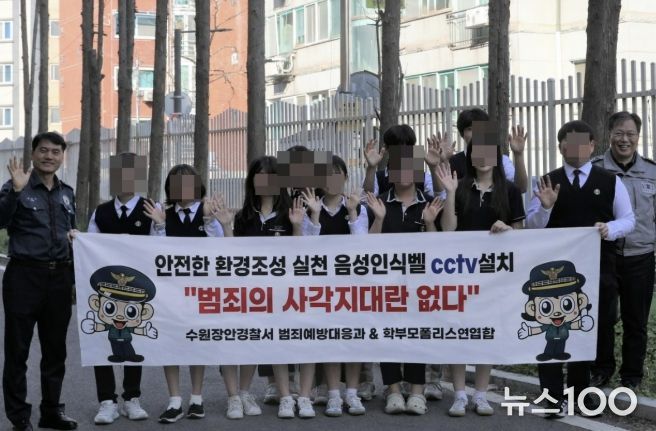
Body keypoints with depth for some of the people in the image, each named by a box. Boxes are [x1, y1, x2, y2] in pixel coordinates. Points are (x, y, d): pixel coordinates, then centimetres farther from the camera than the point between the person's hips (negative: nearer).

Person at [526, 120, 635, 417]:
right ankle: (554, 395, 4)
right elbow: (532, 226, 3)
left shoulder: (610, 182, 4)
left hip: (597, 267, 1)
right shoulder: (548, 182, 4)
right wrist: (545, 206, -17)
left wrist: (609, 229, -17)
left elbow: (628, 220, 4)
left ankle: (580, 389, 28)